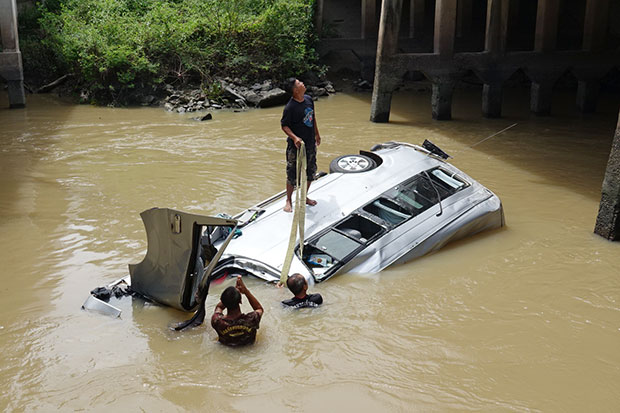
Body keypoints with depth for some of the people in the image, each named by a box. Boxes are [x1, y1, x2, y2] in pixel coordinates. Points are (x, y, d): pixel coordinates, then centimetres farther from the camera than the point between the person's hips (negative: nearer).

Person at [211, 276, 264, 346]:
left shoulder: (217, 321, -36)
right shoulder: (251, 320, -39)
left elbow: (218, 307, -10)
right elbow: (259, 308, -13)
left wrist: (236, 288, -17)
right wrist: (246, 291, -20)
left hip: (226, 343, 1)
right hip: (248, 343, -1)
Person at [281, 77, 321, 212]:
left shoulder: (308, 99, 1)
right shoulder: (290, 107, -21)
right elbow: (284, 125, -14)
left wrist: (317, 134, 21)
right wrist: (294, 137, -28)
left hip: (310, 143, 7)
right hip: (296, 145, -7)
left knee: (311, 171, 17)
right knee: (293, 174, 3)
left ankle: (304, 197, 35)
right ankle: (289, 200, 21)